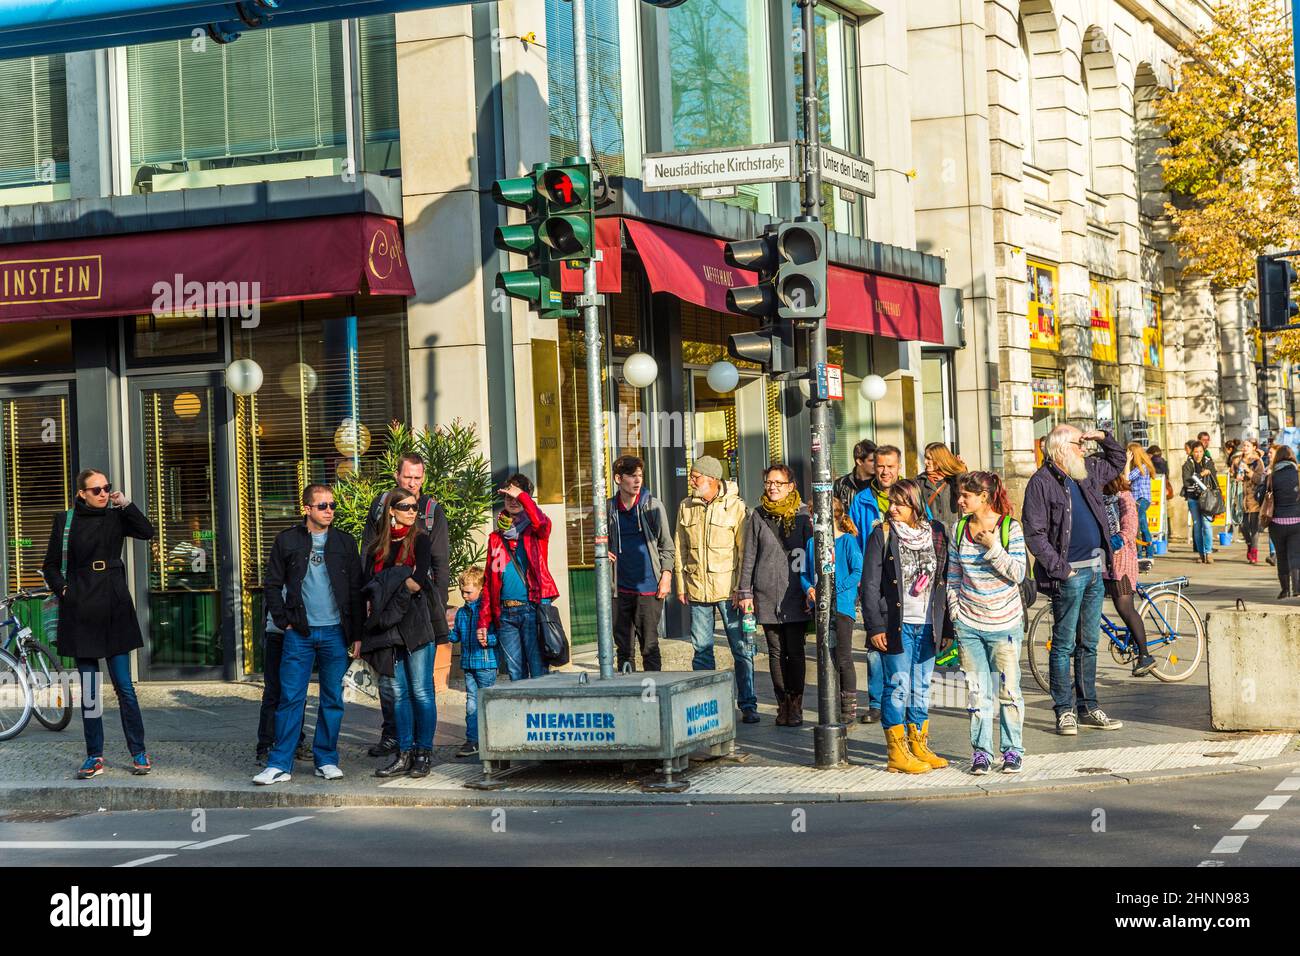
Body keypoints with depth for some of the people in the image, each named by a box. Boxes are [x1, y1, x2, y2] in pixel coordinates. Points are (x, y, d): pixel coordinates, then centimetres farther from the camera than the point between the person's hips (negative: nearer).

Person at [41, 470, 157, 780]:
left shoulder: (115, 517, 5)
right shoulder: (66, 521, 4)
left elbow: (147, 532, -11)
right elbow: (51, 565, 10)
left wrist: (126, 505, -16)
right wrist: (62, 590, -3)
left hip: (115, 611, 0)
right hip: (81, 612, 0)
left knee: (124, 685, -1)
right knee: (89, 689, 3)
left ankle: (139, 753, 7)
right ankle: (94, 757, 10)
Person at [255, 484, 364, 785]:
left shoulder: (345, 542, 6)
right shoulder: (287, 540, 4)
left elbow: (356, 590, 6)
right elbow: (273, 585, 7)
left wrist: (356, 635, 1)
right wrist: (284, 622, -2)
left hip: (335, 632, 1)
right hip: (299, 633, -1)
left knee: (333, 700, 5)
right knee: (291, 698, -3)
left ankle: (326, 760, 16)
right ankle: (279, 765, -2)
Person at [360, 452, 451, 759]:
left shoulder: (432, 510, 4)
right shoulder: (381, 504, 9)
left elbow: (441, 561, 3)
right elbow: (367, 552, 13)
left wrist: (439, 606, -4)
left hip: (419, 598, -2)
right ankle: (391, 733, 7)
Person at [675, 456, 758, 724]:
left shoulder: (735, 506, -3)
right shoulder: (686, 507, 9)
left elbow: (744, 550, -3)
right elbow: (680, 549, 13)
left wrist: (741, 588, -8)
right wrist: (681, 586, 7)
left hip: (728, 588, -3)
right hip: (697, 588, 3)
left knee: (742, 648, -1)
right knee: (701, 649, 7)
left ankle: (748, 704, 6)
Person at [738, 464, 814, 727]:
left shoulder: (802, 514, 1)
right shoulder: (758, 516, 6)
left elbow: (813, 551, 2)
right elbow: (748, 556, 9)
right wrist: (745, 592, 6)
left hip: (795, 594, -2)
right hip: (767, 595, 2)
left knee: (795, 651, -3)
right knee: (776, 652, 6)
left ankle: (796, 705, 5)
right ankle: (783, 703, 12)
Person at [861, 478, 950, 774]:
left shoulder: (937, 534, 7)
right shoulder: (883, 535, -3)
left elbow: (944, 580, 11)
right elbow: (870, 584, -4)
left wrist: (946, 623, 7)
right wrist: (875, 626, -10)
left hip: (927, 626, 4)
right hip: (896, 624, -4)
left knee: (921, 688, 10)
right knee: (898, 687, -3)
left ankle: (919, 747, 20)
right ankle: (897, 753, 3)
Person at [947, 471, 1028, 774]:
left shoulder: (1011, 527, -6)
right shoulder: (959, 529, 5)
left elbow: (1018, 573, -11)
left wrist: (992, 546, -18)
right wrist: (955, 613, 4)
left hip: (1004, 623, -3)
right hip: (969, 624, 3)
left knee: (1008, 690, 2)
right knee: (978, 692, 5)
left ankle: (1012, 750, 14)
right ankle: (981, 751, 13)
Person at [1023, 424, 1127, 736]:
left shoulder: (1087, 472, 13)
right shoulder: (1041, 482, -10)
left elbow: (1117, 461, 32)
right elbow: (1035, 535, -14)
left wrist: (1104, 437, 13)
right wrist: (1060, 569, -16)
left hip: (1094, 570, 8)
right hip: (1068, 574, -8)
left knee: (1088, 644, 12)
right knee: (1064, 645, -1)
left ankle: (1088, 708, 19)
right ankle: (1064, 711, 5)